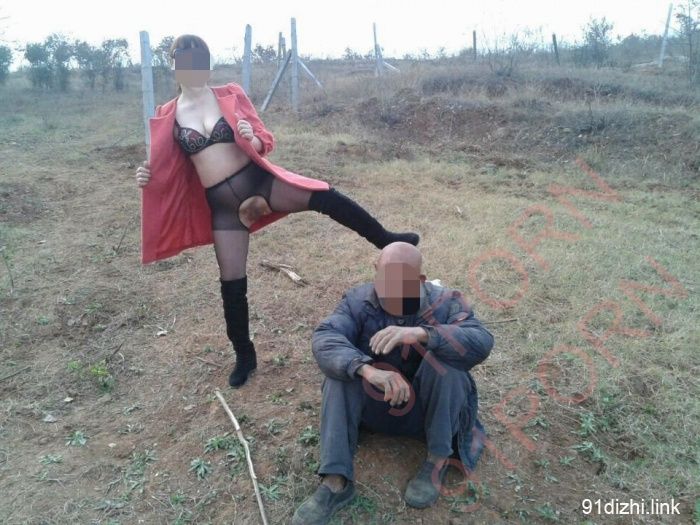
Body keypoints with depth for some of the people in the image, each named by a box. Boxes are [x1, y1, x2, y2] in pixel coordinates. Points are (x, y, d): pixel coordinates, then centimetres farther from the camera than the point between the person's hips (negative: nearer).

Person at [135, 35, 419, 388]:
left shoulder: (230, 95, 2)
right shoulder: (166, 118, 4)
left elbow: (264, 140, 4)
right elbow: (171, 170, 12)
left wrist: (253, 139, -19)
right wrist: (148, 177, -9)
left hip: (259, 180, -1)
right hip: (222, 204, 1)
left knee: (324, 197, -24)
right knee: (232, 283, 6)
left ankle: (385, 241, -7)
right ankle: (245, 356, 24)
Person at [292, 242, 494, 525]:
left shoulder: (445, 302, -14)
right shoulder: (359, 300, -12)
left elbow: (481, 343, -32)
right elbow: (324, 339, -29)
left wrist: (421, 334, -48)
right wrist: (367, 370, -48)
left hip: (429, 409, -1)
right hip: (375, 405, 1)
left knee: (442, 353, -28)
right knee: (343, 367, -25)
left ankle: (438, 459, -12)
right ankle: (336, 482, -24)